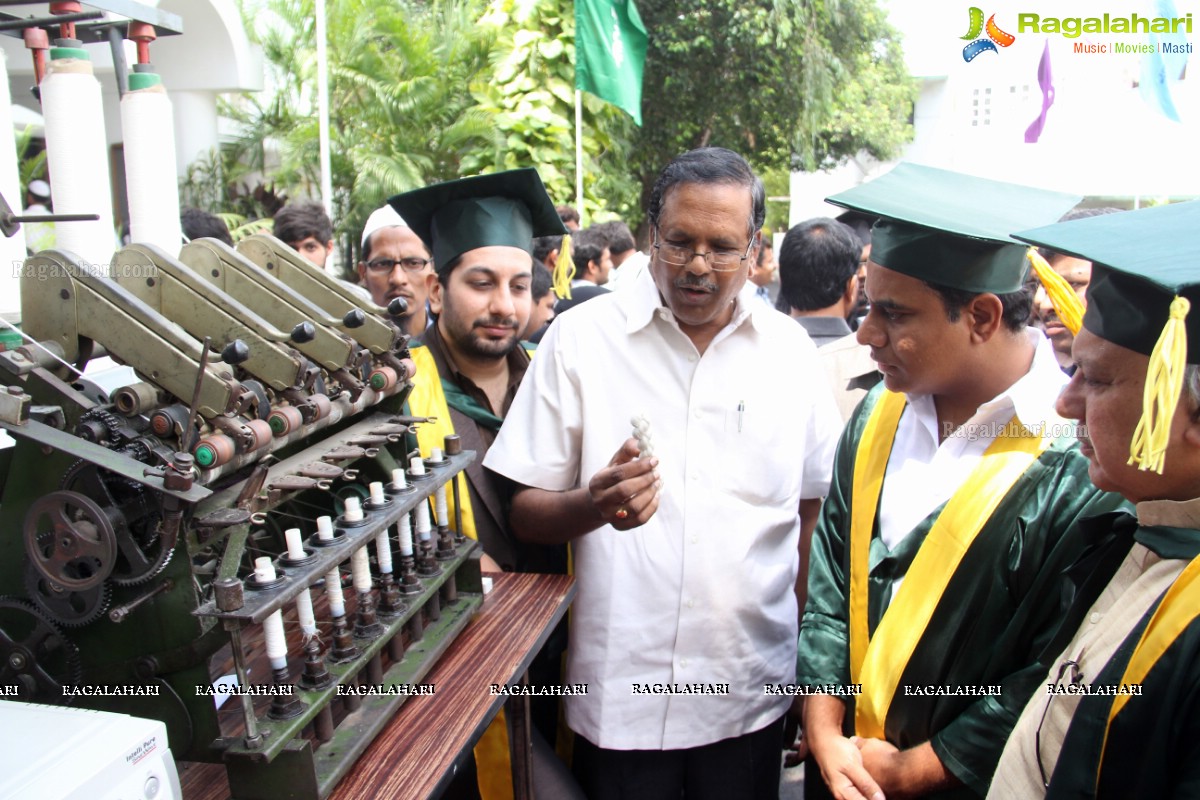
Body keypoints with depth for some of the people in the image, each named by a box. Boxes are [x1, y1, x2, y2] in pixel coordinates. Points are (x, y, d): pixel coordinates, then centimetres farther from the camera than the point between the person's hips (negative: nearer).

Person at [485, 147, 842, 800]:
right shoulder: (581, 337, -6)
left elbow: (813, 511, 9)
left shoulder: (789, 350, 1)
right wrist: (592, 506, -26)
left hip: (751, 695, 2)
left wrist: (811, 672, 7)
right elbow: (524, 514, -5)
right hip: (618, 693, -2)